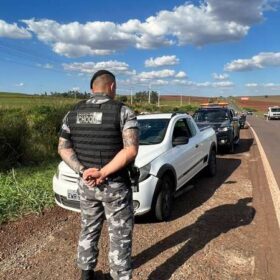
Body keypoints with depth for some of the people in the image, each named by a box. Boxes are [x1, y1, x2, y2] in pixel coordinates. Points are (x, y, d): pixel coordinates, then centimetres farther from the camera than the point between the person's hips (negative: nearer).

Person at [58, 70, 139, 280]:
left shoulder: (73, 114, 4)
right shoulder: (123, 112, -12)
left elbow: (63, 148, 2)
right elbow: (131, 150, -22)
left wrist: (82, 171, -8)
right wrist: (103, 173, -20)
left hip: (85, 185, 5)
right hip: (115, 186, -5)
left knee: (89, 230, 22)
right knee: (120, 236, 10)